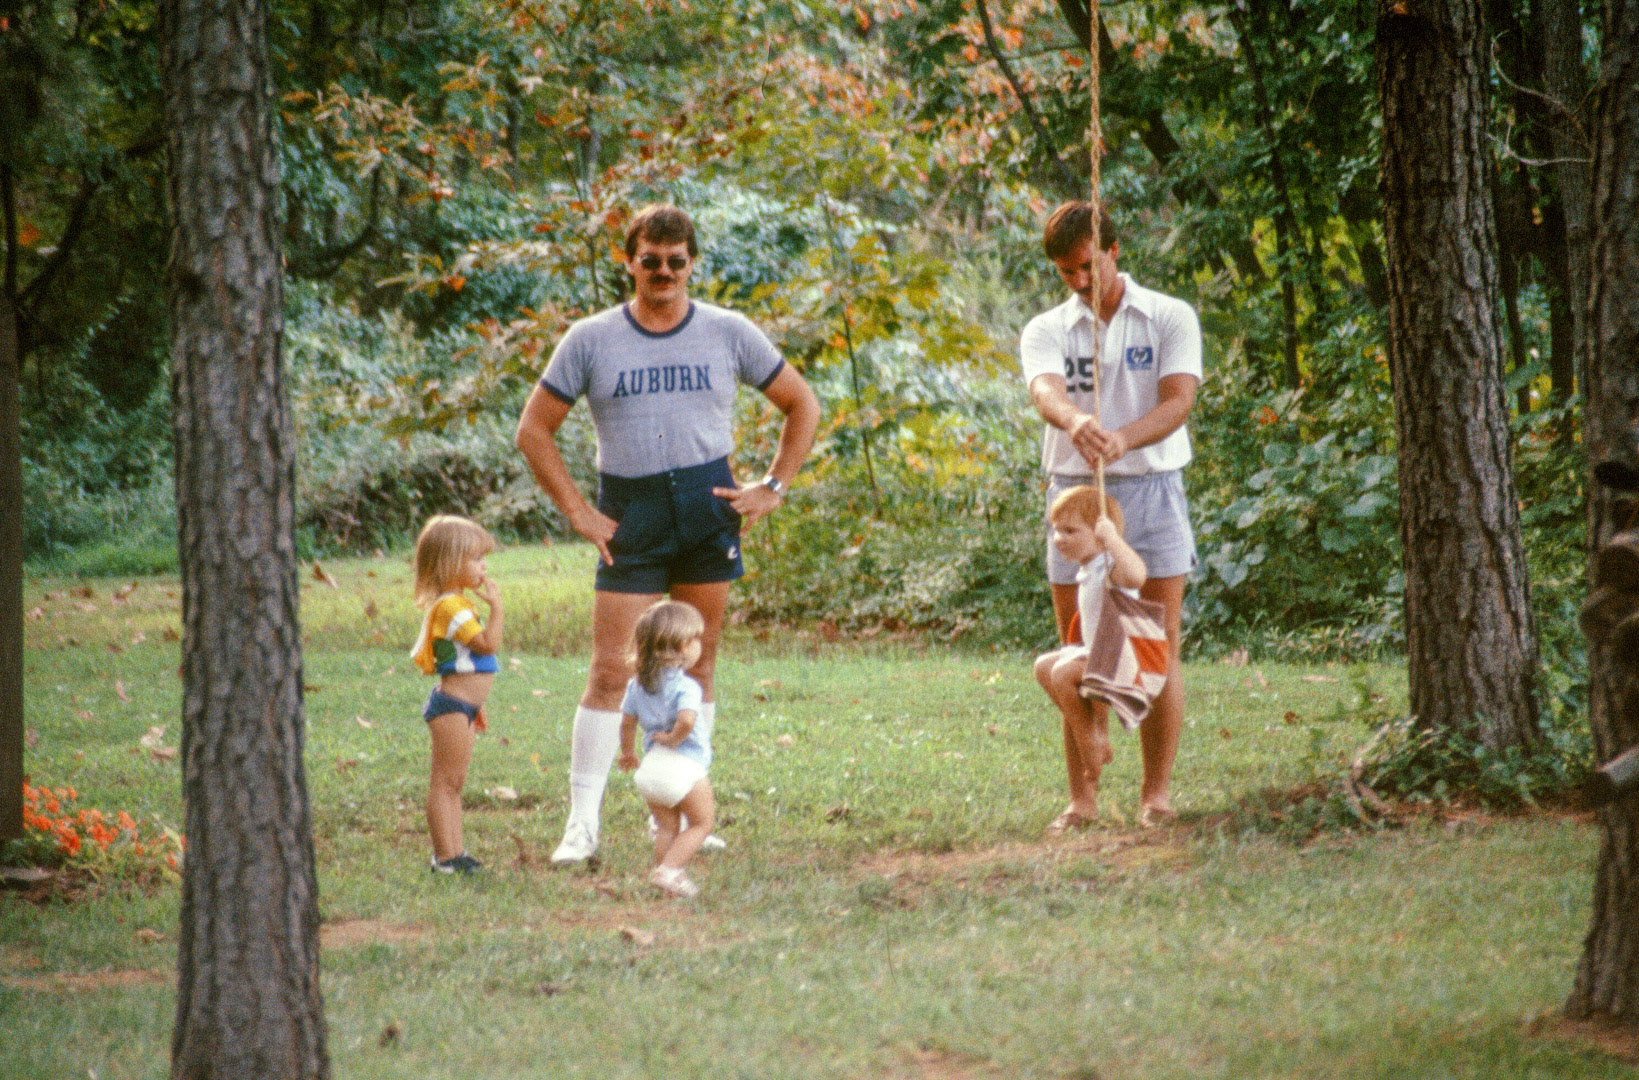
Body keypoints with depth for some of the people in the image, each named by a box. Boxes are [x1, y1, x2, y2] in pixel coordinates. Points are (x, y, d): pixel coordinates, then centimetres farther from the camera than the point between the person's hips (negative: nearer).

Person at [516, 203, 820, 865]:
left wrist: (773, 488, 5)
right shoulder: (591, 340, 4)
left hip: (709, 506, 2)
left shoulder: (728, 333, 7)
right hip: (629, 516, -2)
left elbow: (802, 405, 16)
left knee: (696, 665, 6)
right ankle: (583, 821, -4)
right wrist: (577, 512, -1)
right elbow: (534, 430, 8)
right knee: (611, 672, -8)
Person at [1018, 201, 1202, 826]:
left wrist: (1122, 439, -31)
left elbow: (1178, 400, -11)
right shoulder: (1045, 332, 7)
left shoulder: (1170, 318, 4)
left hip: (1150, 489, -1)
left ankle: (1157, 791, 3)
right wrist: (1076, 422, -40)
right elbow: (1046, 390, -15)